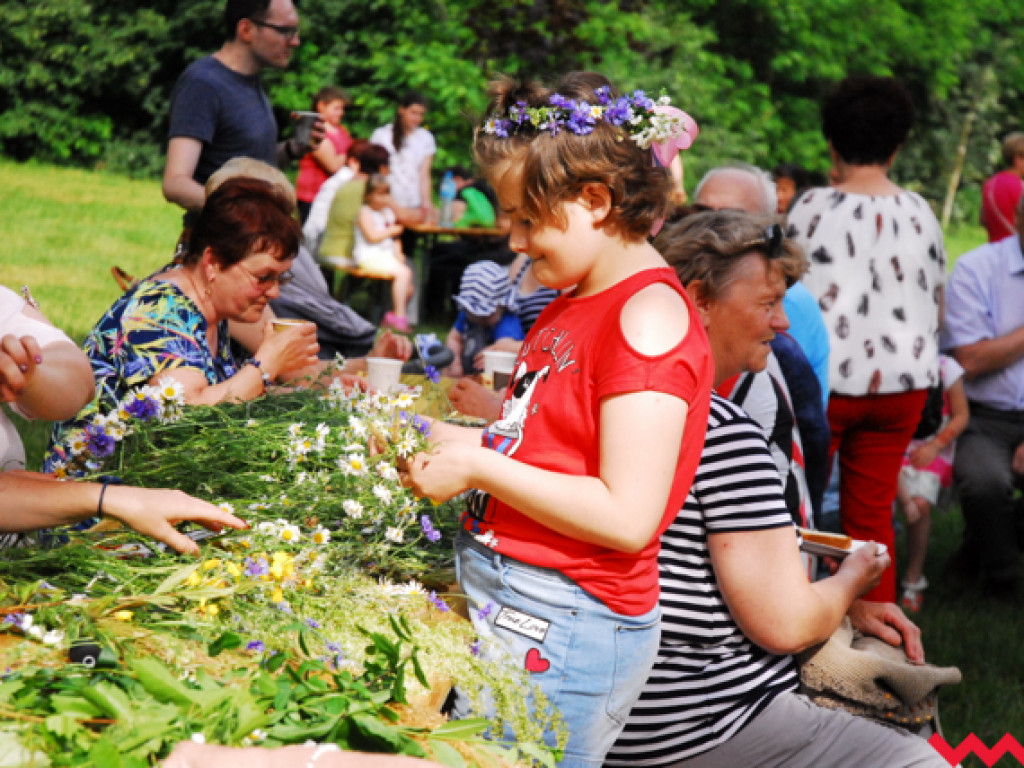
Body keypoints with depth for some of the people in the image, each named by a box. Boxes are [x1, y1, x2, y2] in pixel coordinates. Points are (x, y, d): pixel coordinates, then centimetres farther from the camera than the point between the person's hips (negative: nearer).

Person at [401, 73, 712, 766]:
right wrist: (449, 442, 8)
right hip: (497, 600, 9)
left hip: (564, 626, -9)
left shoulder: (650, 317, -15)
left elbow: (626, 516, -21)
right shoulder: (573, 305, 15)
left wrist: (477, 467, -16)